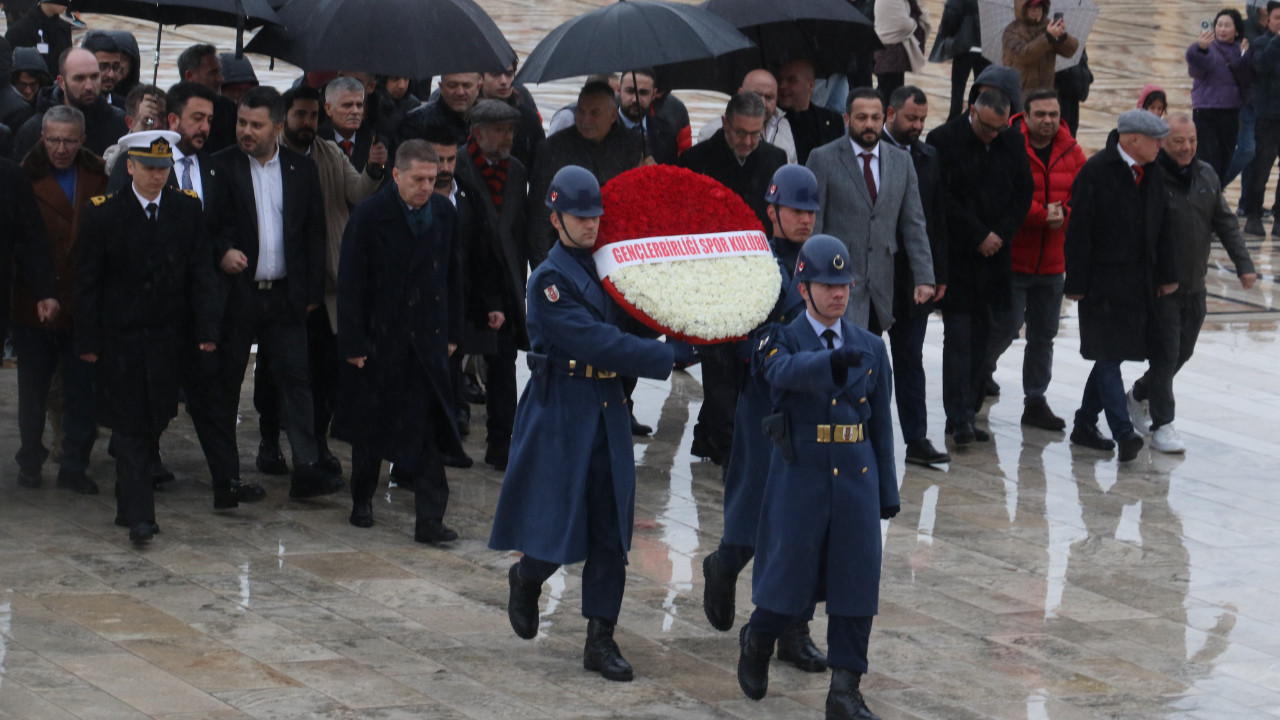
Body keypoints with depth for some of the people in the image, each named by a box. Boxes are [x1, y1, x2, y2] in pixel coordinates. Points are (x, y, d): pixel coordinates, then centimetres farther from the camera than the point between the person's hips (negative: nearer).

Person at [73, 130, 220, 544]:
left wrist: (206, 330, -3)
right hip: (121, 338, -3)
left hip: (167, 338, 3)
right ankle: (138, 516, -7)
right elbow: (88, 282, -2)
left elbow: (200, 274, 5)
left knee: (153, 424, 8)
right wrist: (88, 340, -6)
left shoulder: (187, 210, 3)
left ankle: (130, 502, 24)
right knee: (130, 427, -4)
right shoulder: (103, 213, -5)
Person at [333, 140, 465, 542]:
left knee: (427, 431, -7)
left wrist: (452, 332, 9)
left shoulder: (444, 214, 4)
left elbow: (452, 276, 13)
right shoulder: (368, 217, -9)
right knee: (371, 423, 11)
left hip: (428, 339, 2)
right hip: (378, 338, -2)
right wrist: (353, 343, -11)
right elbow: (350, 283, -8)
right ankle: (362, 501, 31)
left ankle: (430, 519, -10)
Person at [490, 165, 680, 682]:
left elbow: (626, 329, 15)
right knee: (558, 528, -2)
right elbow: (597, 343, -22)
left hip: (607, 410, 6)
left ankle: (600, 640, 9)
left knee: (610, 532, 4)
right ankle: (526, 579, 32)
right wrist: (671, 357, -25)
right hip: (560, 412, -6)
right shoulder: (549, 281, -13)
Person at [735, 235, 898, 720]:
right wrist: (833, 360, -47)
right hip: (800, 475, -3)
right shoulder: (783, 340, -2)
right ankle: (756, 643, 32)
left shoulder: (871, 349, 10)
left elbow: (880, 424, 13)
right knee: (791, 579, 1)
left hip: (857, 475, 3)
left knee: (856, 583, -1)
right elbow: (786, 371, -27)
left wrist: (887, 492, 11)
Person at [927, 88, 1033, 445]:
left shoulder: (1012, 141, 5)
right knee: (958, 334, -8)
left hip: (993, 254, 4)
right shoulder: (943, 141, -9)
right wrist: (979, 236, -11)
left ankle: (968, 412, 12)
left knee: (981, 334, 6)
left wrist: (1001, 234, -2)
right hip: (956, 255, -4)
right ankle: (960, 419, -8)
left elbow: (1024, 191, 10)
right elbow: (945, 200, -11)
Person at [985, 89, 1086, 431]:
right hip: (1012, 259, -5)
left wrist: (1063, 213, -15)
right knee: (1007, 326, -7)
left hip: (1052, 263, 5)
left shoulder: (1071, 152, 5)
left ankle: (1035, 400, 20)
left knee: (1044, 335, 11)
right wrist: (1042, 214, -18)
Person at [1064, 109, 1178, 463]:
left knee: (1110, 355, 11)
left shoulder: (1154, 173, 8)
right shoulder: (1096, 171, -12)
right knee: (1109, 355, -7)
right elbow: (1079, 230, -12)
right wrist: (1076, 283, -13)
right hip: (1104, 282, -7)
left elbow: (1163, 228, 15)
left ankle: (1086, 423, 22)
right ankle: (1124, 433, -11)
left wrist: (1167, 275, 11)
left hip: (1140, 283, 7)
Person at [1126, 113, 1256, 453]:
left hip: (1194, 286, 7)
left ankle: (1139, 396, 38)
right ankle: (1161, 425, 2)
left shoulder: (1206, 176, 6)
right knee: (1165, 353, -7)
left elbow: (1225, 223, 12)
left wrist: (1243, 263, 6)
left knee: (1183, 351, 15)